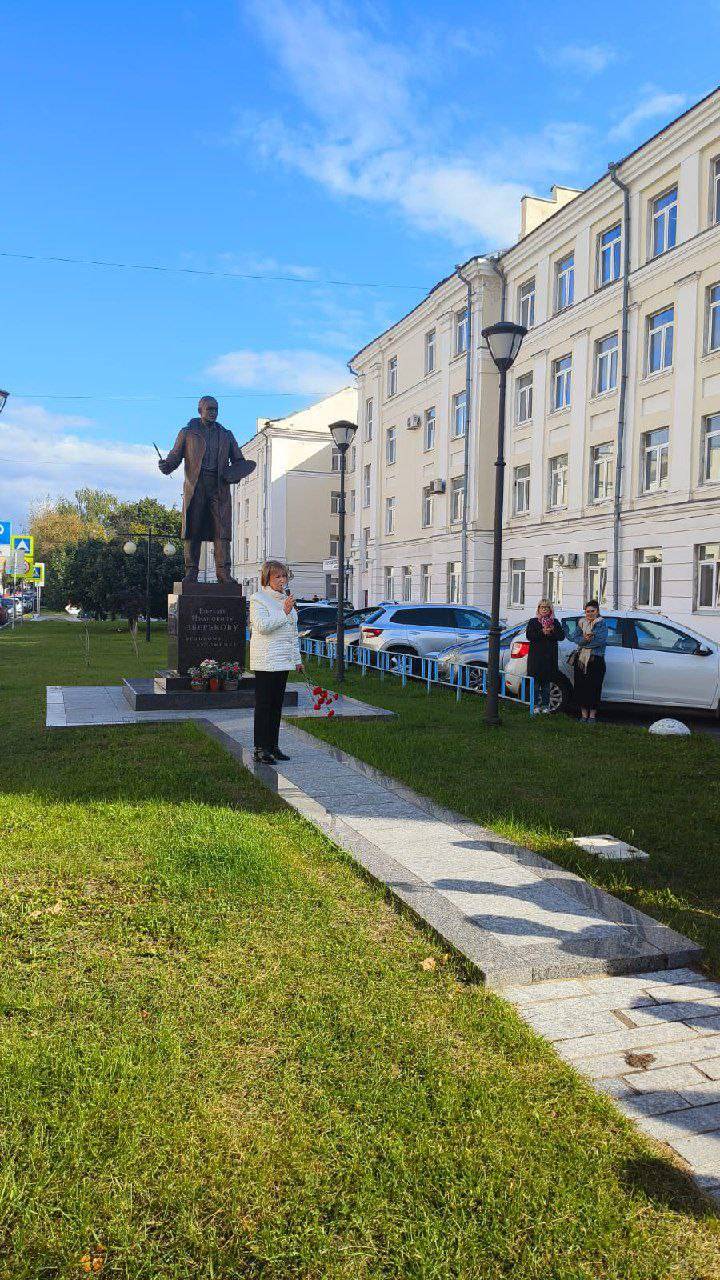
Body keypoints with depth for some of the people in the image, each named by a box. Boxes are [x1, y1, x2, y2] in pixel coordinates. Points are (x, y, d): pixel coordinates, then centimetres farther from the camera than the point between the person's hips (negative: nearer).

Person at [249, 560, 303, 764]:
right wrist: (284, 613, -19)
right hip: (265, 661, -7)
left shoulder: (286, 598, 17)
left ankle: (272, 746, 17)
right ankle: (260, 749, 0)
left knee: (277, 705, 10)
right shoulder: (258, 599, -5)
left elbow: (293, 631, 22)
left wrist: (297, 659, 20)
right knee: (263, 705, -5)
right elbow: (262, 626, -19)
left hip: (283, 660, 7)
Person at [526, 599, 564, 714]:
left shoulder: (555, 622, 13)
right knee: (536, 682, -4)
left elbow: (561, 635, 3)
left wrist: (551, 631, -14)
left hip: (550, 656, 2)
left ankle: (545, 705, 10)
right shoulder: (533, 622, 8)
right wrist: (542, 632, -16)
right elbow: (529, 635, -6)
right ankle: (536, 705, 2)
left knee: (546, 682, 4)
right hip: (536, 656, -2)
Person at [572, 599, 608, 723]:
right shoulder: (581, 622, 14)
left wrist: (584, 641, -11)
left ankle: (592, 715, 4)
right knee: (581, 686, 2)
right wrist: (585, 639, -17)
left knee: (594, 687, -4)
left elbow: (601, 640, -12)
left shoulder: (602, 623, 2)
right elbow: (578, 639, 4)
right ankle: (584, 714, 12)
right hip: (581, 658, 4)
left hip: (596, 659, -4)